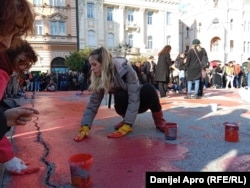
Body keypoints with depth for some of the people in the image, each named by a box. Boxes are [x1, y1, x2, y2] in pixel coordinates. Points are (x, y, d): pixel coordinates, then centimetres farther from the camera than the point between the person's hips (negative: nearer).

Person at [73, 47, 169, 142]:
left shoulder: (126, 70, -30)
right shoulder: (99, 79, -17)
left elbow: (134, 99, -34)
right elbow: (93, 103, -17)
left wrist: (126, 126, -38)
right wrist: (85, 127, -28)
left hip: (140, 101, -2)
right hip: (125, 104, 3)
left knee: (148, 88, -36)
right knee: (120, 95, -33)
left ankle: (159, 120, -11)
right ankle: (126, 118, -3)